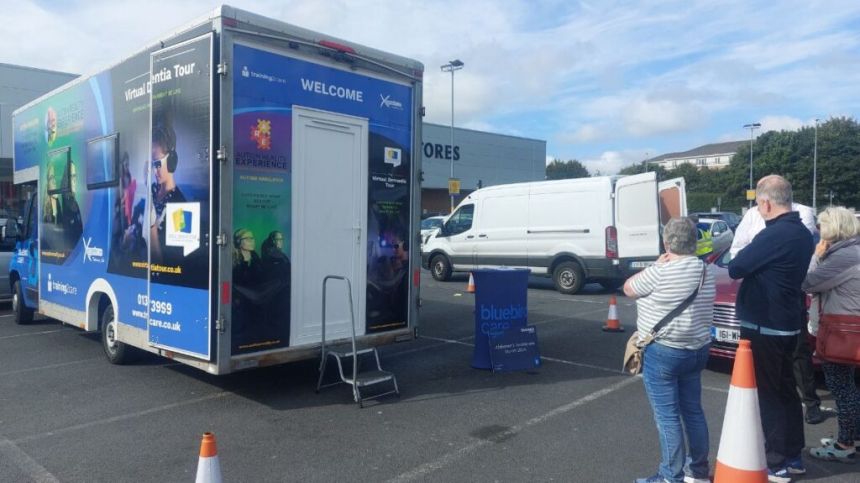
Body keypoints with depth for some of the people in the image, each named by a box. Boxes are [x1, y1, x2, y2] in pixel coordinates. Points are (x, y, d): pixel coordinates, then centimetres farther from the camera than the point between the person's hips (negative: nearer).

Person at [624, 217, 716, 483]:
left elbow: (628, 288, -4)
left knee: (667, 416, 1)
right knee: (693, 411, 18)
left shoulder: (661, 272, -19)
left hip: (663, 352, -8)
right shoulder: (706, 271, 5)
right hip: (697, 349, 8)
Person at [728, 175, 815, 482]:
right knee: (785, 391, 17)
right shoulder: (802, 233, 9)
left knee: (767, 395, 0)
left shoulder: (774, 234, -22)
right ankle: (793, 456, 28)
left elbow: (735, 269, -16)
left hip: (764, 329, -9)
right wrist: (753, 259, 7)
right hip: (787, 325, 9)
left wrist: (741, 258, 3)